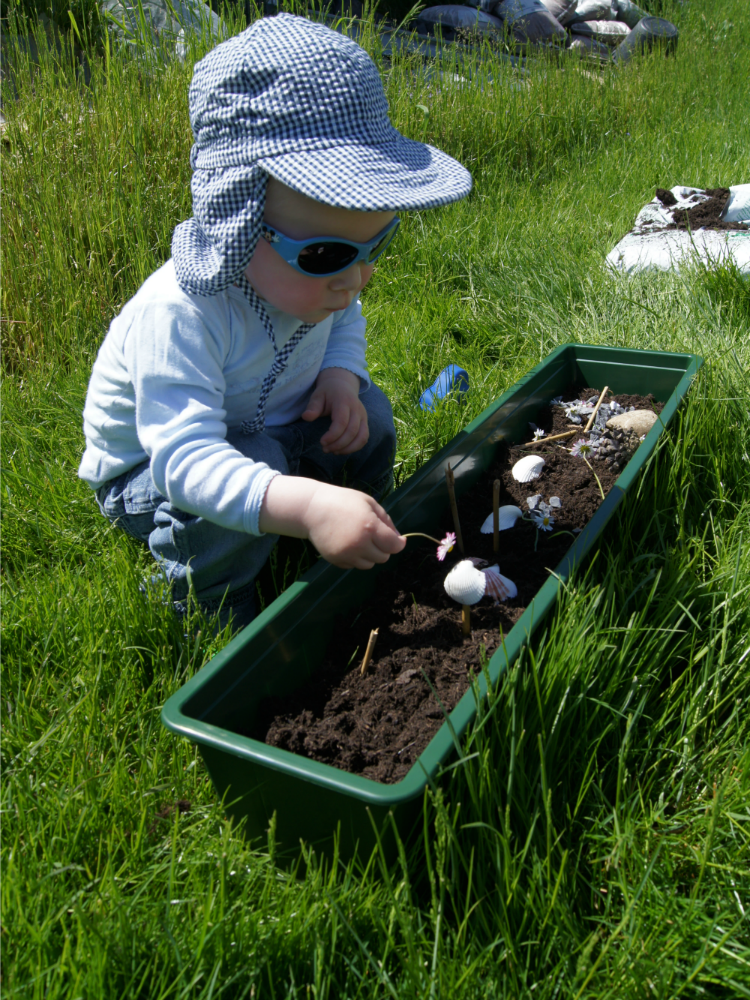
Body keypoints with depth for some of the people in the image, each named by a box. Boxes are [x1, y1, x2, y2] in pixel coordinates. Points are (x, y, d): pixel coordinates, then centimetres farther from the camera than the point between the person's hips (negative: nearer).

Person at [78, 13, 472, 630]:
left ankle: (367, 544, 15)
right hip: (152, 468, -6)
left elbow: (344, 319, 8)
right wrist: (307, 506, -64)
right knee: (254, 464, -34)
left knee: (366, 413, -10)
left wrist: (339, 373, -16)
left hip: (271, 428, 7)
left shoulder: (309, 275, -16)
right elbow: (186, 460, -48)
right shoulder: (178, 317, -41)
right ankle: (217, 614, -9)